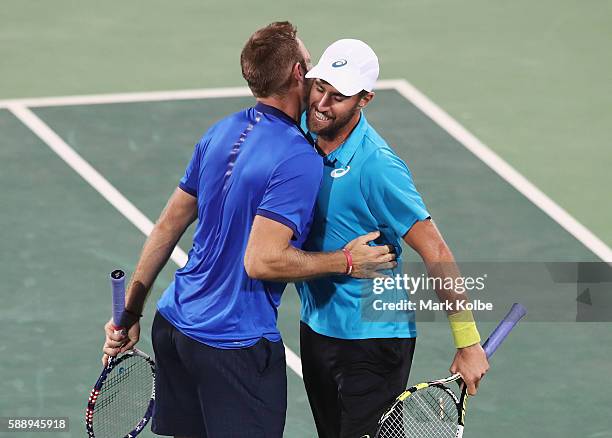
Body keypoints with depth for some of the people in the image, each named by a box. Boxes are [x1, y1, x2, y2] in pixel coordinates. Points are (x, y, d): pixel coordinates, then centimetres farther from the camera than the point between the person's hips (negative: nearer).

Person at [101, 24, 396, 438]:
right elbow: (261, 261, -24)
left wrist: (131, 311, 16)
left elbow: (168, 226, 10)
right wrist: (346, 261, -13)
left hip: (174, 323, 8)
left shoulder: (220, 133, 6)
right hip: (236, 345, -8)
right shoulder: (300, 160, -19)